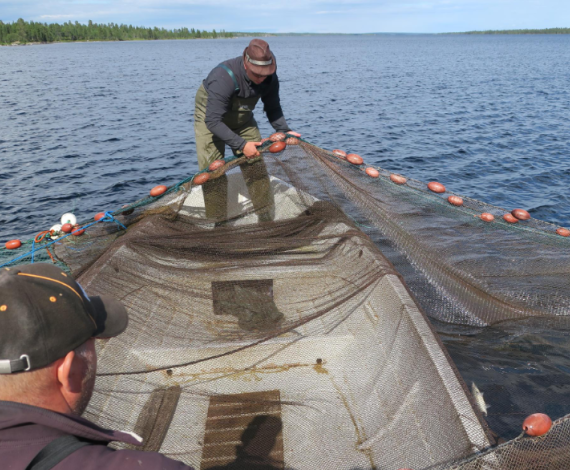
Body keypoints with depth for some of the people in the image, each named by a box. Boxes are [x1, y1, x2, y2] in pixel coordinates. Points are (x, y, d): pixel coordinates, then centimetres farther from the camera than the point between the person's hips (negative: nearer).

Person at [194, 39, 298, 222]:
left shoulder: (269, 78, -20)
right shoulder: (224, 78, -38)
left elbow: (273, 109, -4)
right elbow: (212, 121, -38)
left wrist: (284, 130, -21)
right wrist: (241, 145, -42)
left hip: (242, 120, 5)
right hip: (211, 119, -5)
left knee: (256, 167, 1)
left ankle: (267, 220, 12)